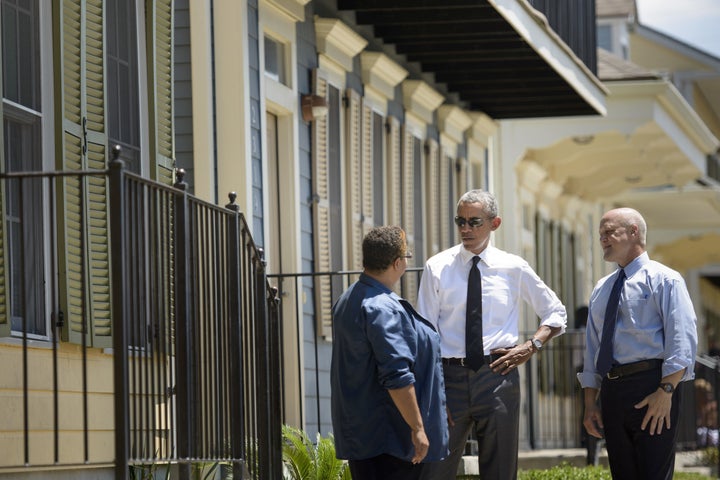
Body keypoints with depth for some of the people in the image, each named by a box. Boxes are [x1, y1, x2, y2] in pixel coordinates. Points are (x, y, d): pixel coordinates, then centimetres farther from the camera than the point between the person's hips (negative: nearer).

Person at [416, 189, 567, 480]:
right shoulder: (437, 268, 2)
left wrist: (531, 346, -1)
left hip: (497, 375, 1)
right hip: (450, 377, -1)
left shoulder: (513, 268, 4)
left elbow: (556, 314, 16)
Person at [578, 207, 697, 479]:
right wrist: (590, 403, 12)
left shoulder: (664, 280, 0)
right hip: (611, 392, 7)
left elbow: (683, 342, -10)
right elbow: (593, 350, 21)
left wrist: (665, 392, -20)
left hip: (651, 387, -7)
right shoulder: (601, 290, 20)